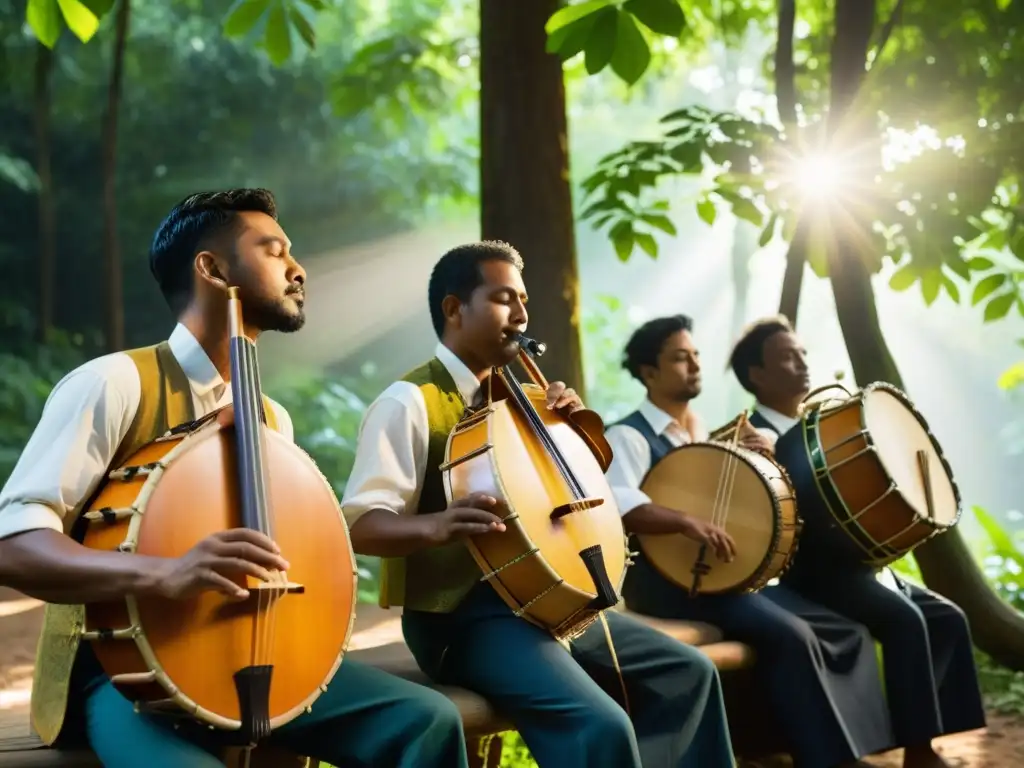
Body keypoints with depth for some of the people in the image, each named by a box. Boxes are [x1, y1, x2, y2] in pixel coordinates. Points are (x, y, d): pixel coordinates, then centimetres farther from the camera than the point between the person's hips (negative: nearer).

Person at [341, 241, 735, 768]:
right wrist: (436, 524, -40)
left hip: (538, 598, 9)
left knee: (686, 672, 8)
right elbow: (358, 525, -20)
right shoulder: (409, 402, -11)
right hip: (460, 615, -9)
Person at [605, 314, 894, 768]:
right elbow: (617, 504, -27)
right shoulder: (629, 437, -8)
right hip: (670, 579, -9)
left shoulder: (707, 435, 19)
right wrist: (688, 522, -40)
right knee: (790, 635, -28)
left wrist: (762, 461, 4)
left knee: (847, 631, -1)